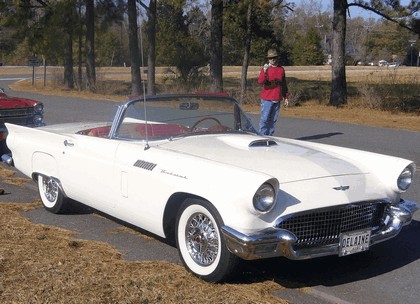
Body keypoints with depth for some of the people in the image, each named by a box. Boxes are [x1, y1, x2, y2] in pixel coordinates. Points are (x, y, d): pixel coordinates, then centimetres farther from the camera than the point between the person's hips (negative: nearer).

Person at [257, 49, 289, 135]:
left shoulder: (281, 69, 11)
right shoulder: (265, 69, -1)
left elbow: (284, 84, 19)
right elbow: (260, 81, -17)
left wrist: (285, 97, 16)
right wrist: (264, 71, -30)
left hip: (277, 100, 4)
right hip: (267, 99, -4)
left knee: (273, 120, 7)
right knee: (264, 119, -8)